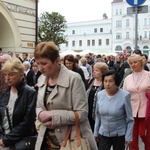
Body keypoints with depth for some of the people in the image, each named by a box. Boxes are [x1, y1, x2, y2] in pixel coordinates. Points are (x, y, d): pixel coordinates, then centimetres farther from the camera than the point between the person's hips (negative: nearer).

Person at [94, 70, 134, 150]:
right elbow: (98, 115, 7)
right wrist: (96, 132, 10)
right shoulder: (100, 94, -4)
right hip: (103, 134, 3)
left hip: (119, 135, -2)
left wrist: (128, 137, -9)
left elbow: (130, 119, -9)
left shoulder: (124, 95, -16)